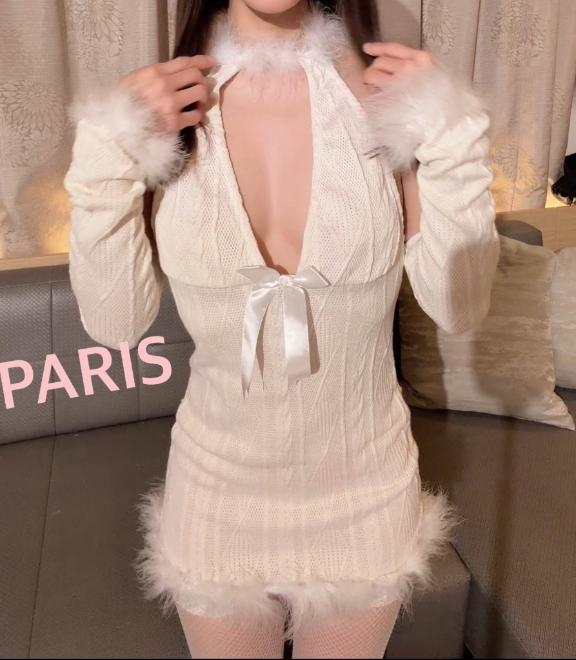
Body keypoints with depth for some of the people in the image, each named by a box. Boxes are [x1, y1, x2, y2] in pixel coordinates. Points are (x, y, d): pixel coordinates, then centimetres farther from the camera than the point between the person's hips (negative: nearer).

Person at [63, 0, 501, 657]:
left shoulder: (387, 94, -12)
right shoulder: (162, 109, -9)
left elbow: (458, 306, -12)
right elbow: (114, 322, -11)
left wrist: (447, 133, -19)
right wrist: (111, 152, -20)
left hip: (361, 486, 0)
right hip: (219, 488, 1)